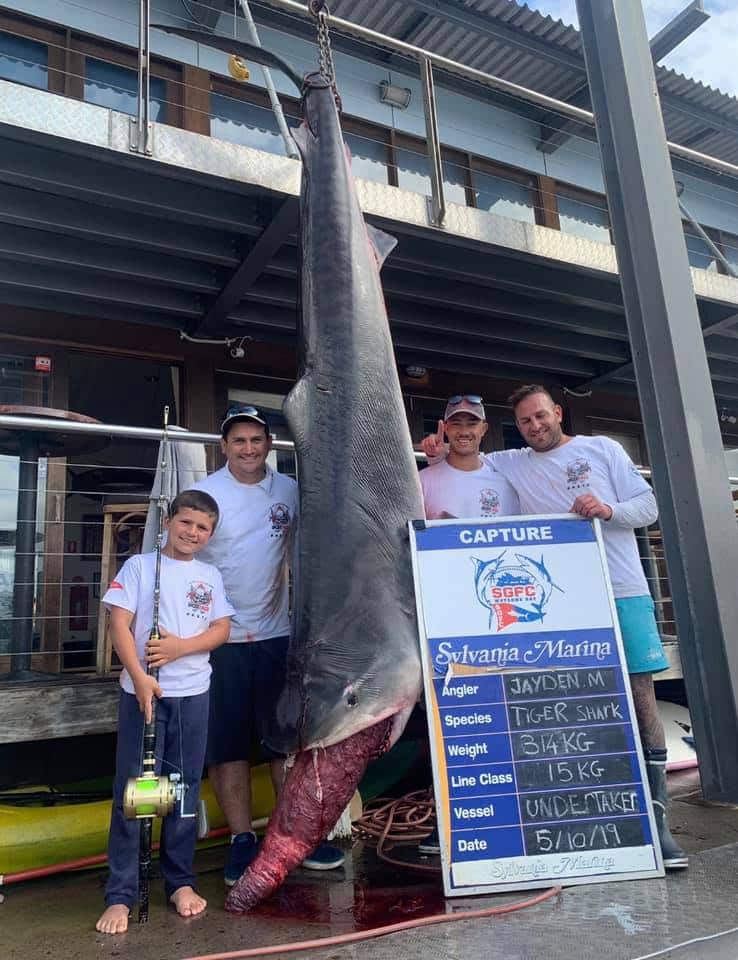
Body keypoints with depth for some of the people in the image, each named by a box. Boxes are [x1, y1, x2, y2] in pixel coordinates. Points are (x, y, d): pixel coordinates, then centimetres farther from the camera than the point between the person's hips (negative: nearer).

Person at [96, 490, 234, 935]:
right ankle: (121, 895, 13)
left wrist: (182, 646, -13)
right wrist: (139, 678, -19)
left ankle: (181, 881, 26)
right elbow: (120, 624, -7)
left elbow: (222, 629, 4)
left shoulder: (211, 576, 9)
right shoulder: (139, 565, 0)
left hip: (193, 694, 3)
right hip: (142, 690, -3)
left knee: (186, 789, 12)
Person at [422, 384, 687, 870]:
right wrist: (441, 453, 3)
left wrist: (609, 509, -13)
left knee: (641, 694, -2)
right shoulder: (511, 465, 14)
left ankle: (657, 815, 6)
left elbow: (648, 505, 7)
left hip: (622, 593, 0)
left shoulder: (603, 448, 10)